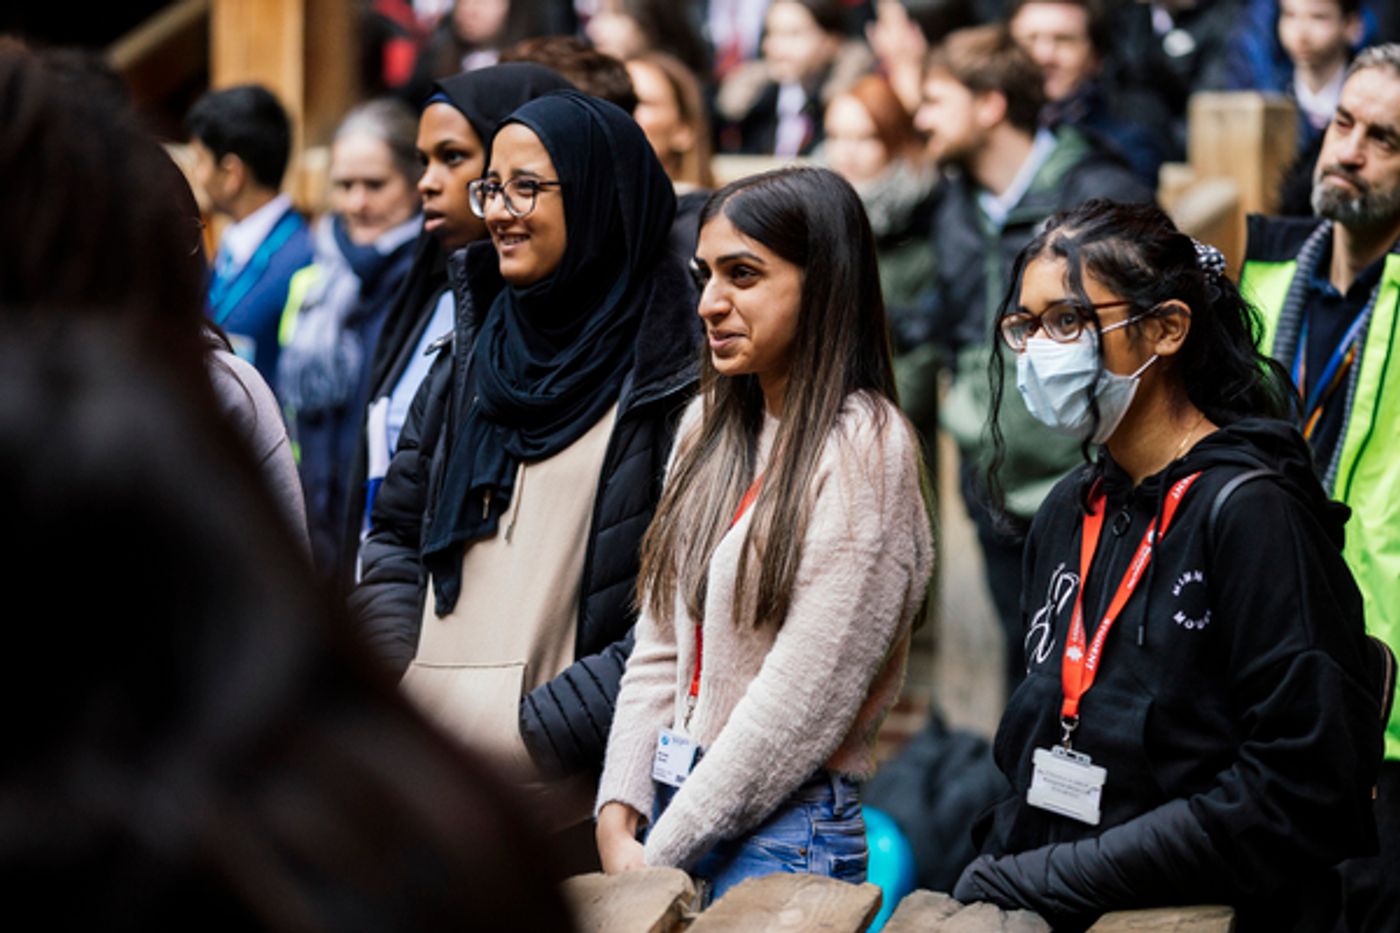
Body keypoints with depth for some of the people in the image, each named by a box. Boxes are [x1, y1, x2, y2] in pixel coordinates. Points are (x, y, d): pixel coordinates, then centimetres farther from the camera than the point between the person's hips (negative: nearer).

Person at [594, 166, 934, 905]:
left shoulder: (864, 449, -11)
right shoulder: (709, 426, 11)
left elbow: (804, 697, -15)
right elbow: (658, 646, 10)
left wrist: (660, 856, -13)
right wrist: (618, 819, -1)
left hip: (787, 830, -6)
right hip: (674, 808, 6)